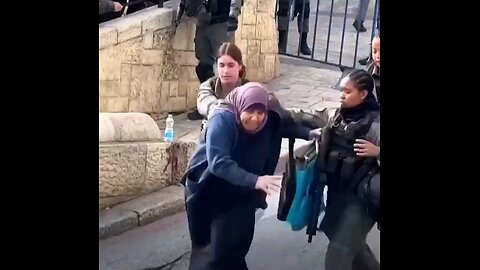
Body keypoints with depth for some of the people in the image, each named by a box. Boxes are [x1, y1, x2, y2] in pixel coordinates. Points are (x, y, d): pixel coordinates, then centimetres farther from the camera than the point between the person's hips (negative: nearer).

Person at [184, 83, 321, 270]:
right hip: (208, 191, -5)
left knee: (238, 241, 12)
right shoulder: (222, 120, -29)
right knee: (211, 245, 1)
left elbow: (284, 124, 12)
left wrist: (309, 133, -3)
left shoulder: (267, 120, -11)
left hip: (240, 192, 5)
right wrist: (254, 181, -47)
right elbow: (218, 163, -38)